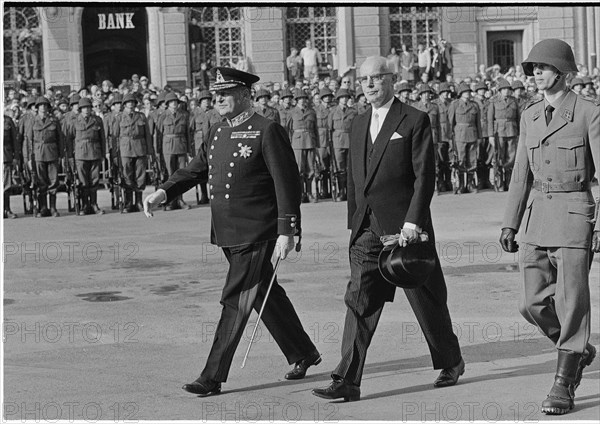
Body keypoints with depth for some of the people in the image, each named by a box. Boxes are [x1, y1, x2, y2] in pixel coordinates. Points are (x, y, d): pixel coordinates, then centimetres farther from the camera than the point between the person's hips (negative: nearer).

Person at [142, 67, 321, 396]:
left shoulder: (267, 131, -12)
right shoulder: (217, 133, 13)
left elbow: (287, 183, -14)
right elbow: (197, 169, 16)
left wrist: (286, 232, -18)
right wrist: (163, 192, -2)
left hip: (256, 233, -8)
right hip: (227, 234, 8)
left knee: (236, 301, -6)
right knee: (266, 295, 17)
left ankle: (213, 377, -2)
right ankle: (303, 354, 32)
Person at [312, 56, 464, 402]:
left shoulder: (415, 121, -4)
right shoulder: (360, 124, 15)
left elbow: (425, 176, -10)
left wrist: (413, 221, -18)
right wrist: (354, 223, 15)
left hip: (404, 226, -5)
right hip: (367, 230, 5)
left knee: (427, 301, 8)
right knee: (359, 301, -5)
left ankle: (451, 362, 29)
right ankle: (348, 382, -7)